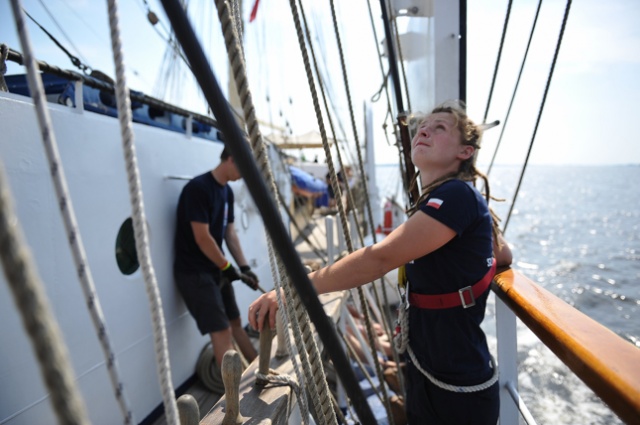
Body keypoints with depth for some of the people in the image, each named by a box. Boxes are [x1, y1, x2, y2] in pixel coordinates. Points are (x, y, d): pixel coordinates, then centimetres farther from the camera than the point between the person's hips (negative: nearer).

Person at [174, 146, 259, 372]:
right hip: (194, 272, -9)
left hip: (217, 269, 9)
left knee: (235, 322, 18)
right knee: (222, 331, -10)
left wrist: (244, 267, 3)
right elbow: (202, 238, -22)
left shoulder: (227, 191, 8)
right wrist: (228, 268, -14)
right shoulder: (198, 188, -19)